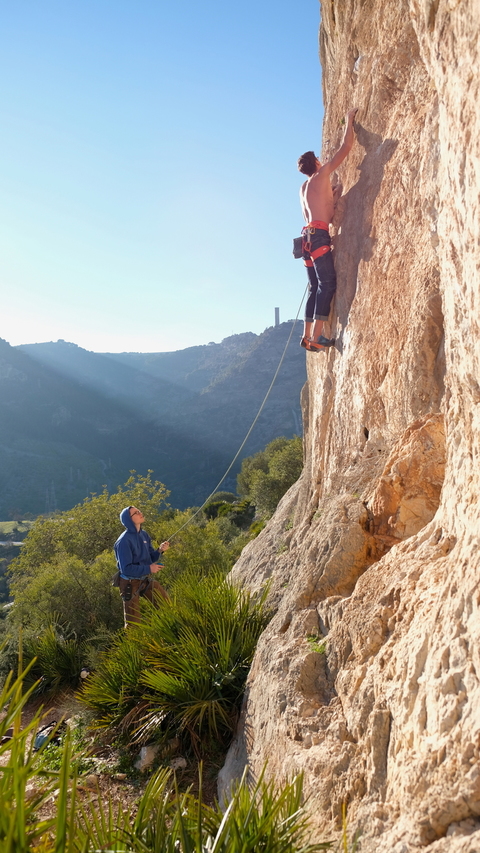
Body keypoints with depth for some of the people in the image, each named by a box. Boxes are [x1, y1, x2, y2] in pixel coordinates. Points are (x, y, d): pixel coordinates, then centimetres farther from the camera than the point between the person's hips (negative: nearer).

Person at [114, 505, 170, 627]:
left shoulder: (144, 534, 1)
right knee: (133, 622, 4)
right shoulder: (124, 541, -23)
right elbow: (126, 568, -24)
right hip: (130, 583, -7)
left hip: (146, 580, 7)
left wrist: (160, 550, -12)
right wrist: (148, 569, -25)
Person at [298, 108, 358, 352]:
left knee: (315, 287, 8)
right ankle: (317, 337, -27)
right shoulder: (322, 175, 4)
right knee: (328, 284, -16)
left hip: (308, 236, 9)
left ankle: (307, 335, 3)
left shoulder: (305, 188, 24)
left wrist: (335, 194, 30)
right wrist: (349, 121, 16)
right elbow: (346, 147, 4)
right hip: (319, 235, -9)